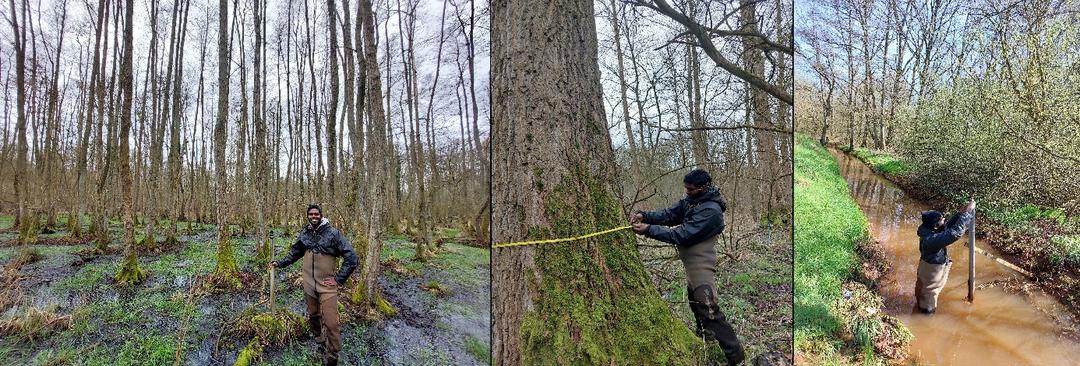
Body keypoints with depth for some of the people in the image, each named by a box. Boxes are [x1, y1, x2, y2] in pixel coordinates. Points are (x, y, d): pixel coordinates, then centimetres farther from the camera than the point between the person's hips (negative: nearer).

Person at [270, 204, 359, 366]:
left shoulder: (333, 233, -11)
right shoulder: (304, 234, 4)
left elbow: (351, 257, -12)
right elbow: (294, 253, 24)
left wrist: (338, 279, -11)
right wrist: (280, 263, 15)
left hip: (326, 286, -5)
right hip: (309, 285, 5)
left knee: (331, 323, -9)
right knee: (313, 317, 19)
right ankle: (321, 345, 40)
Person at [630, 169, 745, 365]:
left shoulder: (711, 211, -24)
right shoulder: (691, 201, 4)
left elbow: (682, 235, -27)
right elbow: (669, 214, 1)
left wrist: (648, 230, -27)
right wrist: (645, 215, -17)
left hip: (701, 264, -10)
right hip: (690, 261, 10)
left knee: (709, 309, -13)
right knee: (694, 299, 26)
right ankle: (706, 333, 49)